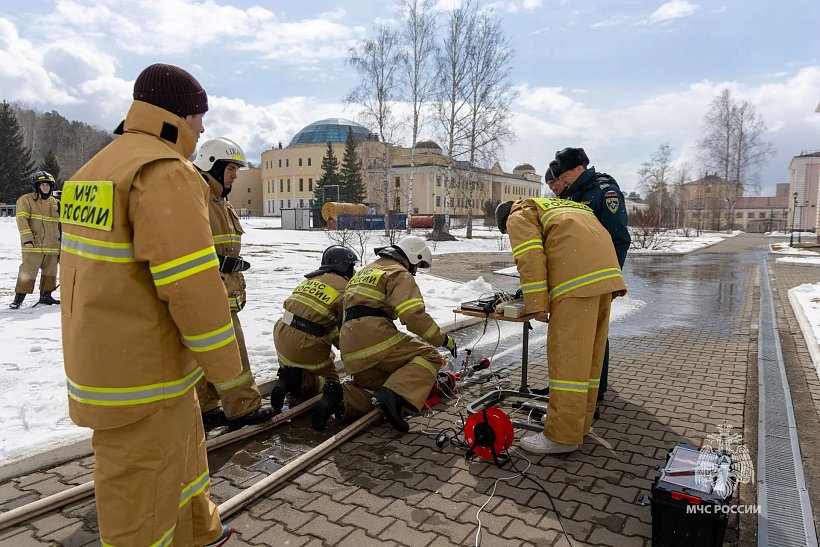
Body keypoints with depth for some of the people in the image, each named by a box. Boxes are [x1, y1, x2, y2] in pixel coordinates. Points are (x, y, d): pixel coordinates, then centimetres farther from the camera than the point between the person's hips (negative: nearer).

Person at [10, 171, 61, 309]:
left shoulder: (55, 203, 16)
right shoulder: (26, 199, -1)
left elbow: (59, 225, 22)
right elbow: (21, 219, -10)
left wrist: (61, 245, 21)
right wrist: (27, 237, -20)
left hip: (52, 246, 6)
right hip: (34, 245, -5)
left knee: (50, 271, 11)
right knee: (28, 271, -8)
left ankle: (46, 295, 23)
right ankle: (19, 298, -2)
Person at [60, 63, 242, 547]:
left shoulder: (97, 169, 13)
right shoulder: (166, 171, -19)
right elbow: (192, 284, -25)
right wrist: (226, 369, -13)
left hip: (102, 359, 10)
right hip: (143, 381, -10)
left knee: (186, 448, 28)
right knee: (141, 501, 8)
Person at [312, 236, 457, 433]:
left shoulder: (366, 270, 31)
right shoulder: (400, 274, 1)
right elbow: (414, 315, -13)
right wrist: (444, 340, -3)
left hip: (350, 348, 9)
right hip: (374, 337, -8)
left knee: (376, 390, 20)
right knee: (429, 356, -2)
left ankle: (340, 397, -7)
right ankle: (394, 394, -25)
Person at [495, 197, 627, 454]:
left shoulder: (519, 216, 12)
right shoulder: (555, 206, 38)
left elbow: (530, 257, -7)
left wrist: (537, 303, -10)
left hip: (578, 276, -9)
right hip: (606, 268, 9)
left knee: (568, 354, -8)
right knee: (590, 351, 13)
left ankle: (563, 435, -4)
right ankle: (579, 421, 23)